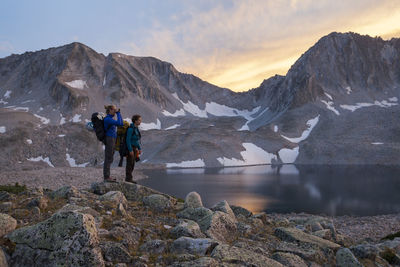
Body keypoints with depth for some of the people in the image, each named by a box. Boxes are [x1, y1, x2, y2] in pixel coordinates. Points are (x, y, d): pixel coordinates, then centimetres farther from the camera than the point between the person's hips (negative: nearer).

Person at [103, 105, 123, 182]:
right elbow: (119, 123, -25)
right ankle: (106, 177, -1)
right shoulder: (107, 119, -14)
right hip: (109, 140, -10)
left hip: (112, 140, 10)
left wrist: (118, 112, 10)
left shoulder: (111, 118, 15)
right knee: (108, 159, -5)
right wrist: (118, 113, -15)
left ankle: (107, 176, 18)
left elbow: (121, 124, 16)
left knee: (110, 159, 12)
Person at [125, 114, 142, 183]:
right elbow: (128, 140, -20)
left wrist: (140, 149, 14)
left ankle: (128, 178, 15)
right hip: (130, 148, -9)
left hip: (134, 148, 9)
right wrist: (130, 150, -22)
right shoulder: (130, 129, -18)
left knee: (132, 164, 10)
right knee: (130, 164, -5)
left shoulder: (136, 128, 11)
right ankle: (128, 178, 0)